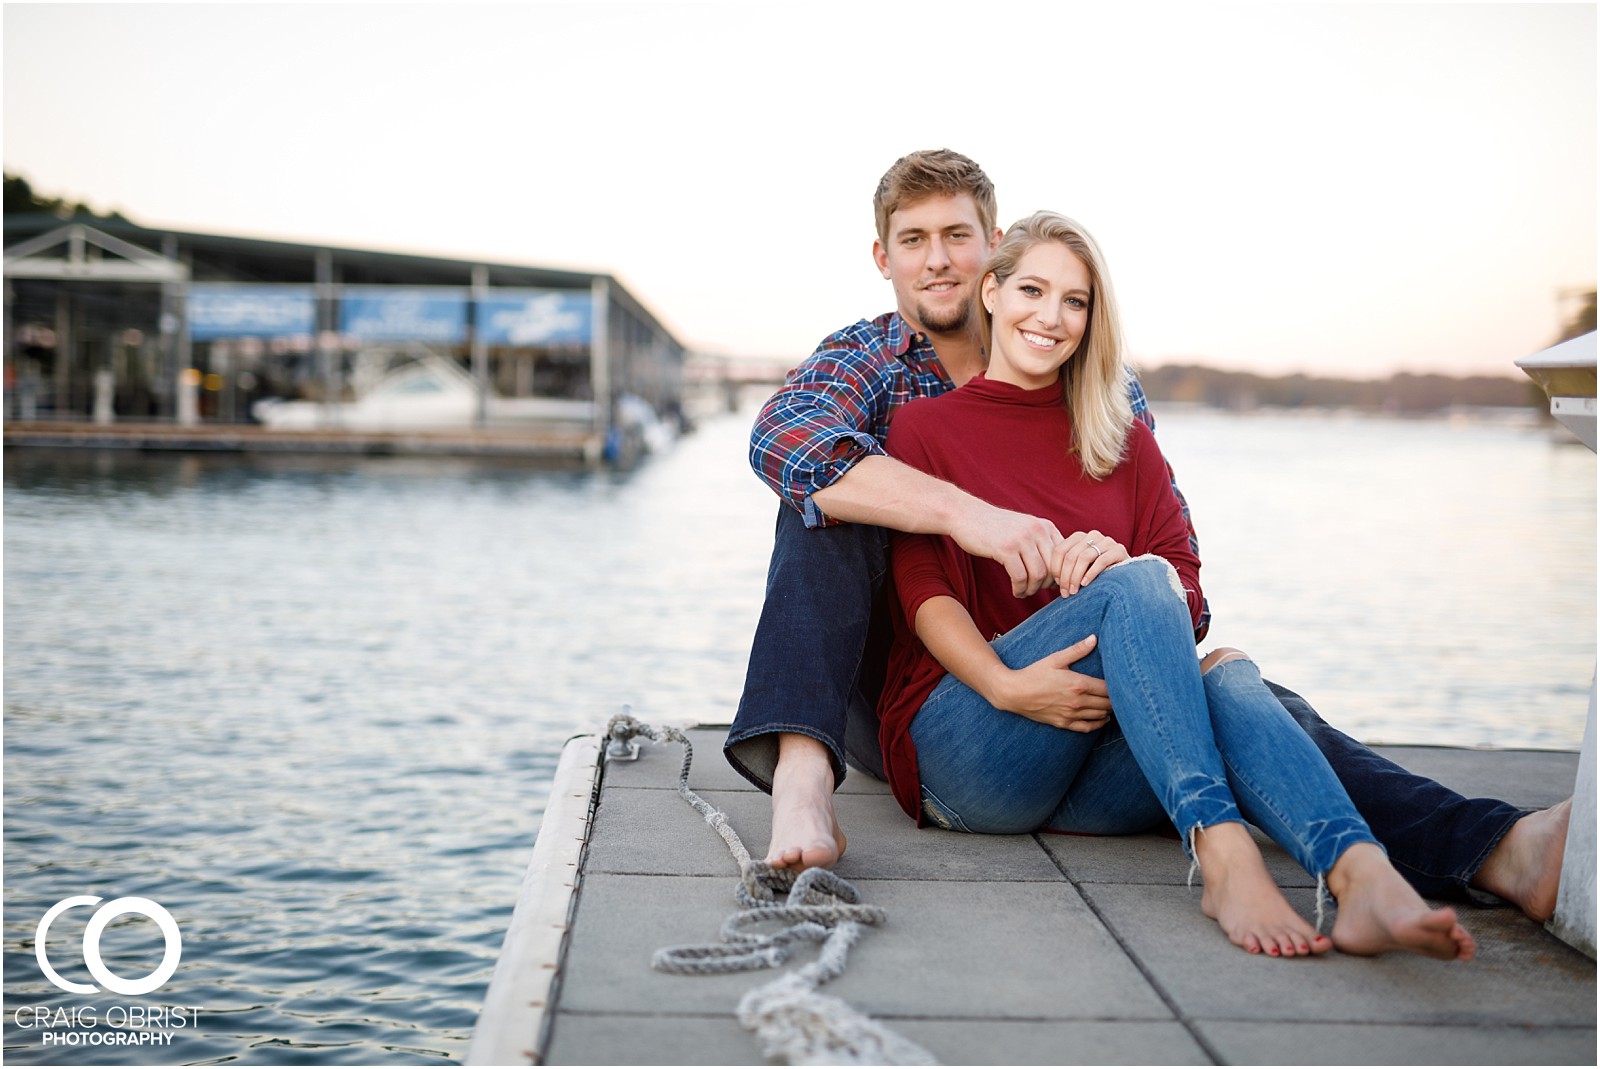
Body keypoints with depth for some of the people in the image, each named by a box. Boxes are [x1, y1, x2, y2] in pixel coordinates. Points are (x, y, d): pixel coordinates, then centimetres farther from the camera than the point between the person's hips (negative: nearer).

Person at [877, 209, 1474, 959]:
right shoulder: (924, 427, 10)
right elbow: (923, 595, -2)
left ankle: (1361, 876, -53)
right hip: (967, 759, -3)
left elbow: (1185, 586, 8)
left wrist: (1117, 560, -16)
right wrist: (1006, 684, -21)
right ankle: (1222, 854, -46)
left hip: (1099, 772, 3)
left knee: (1227, 672, -29)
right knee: (1131, 584, -29)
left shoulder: (1123, 443, 21)